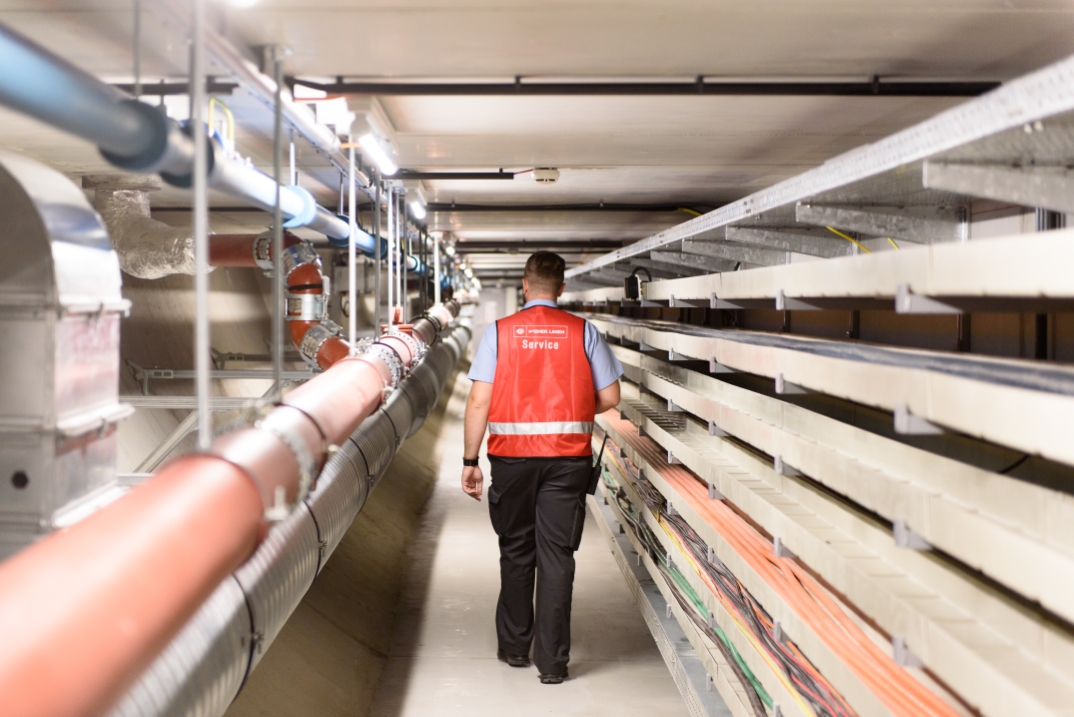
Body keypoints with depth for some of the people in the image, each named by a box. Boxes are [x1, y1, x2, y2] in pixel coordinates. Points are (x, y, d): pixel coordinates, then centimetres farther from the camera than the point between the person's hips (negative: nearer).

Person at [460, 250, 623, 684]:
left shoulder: (499, 332, 0)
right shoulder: (583, 332, 1)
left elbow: (479, 402, -5)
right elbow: (609, 398, 1)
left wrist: (470, 461, 1)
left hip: (511, 455, 1)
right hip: (568, 456, 0)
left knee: (516, 551, 16)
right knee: (557, 554, 4)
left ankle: (514, 646, 28)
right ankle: (552, 661, 7)